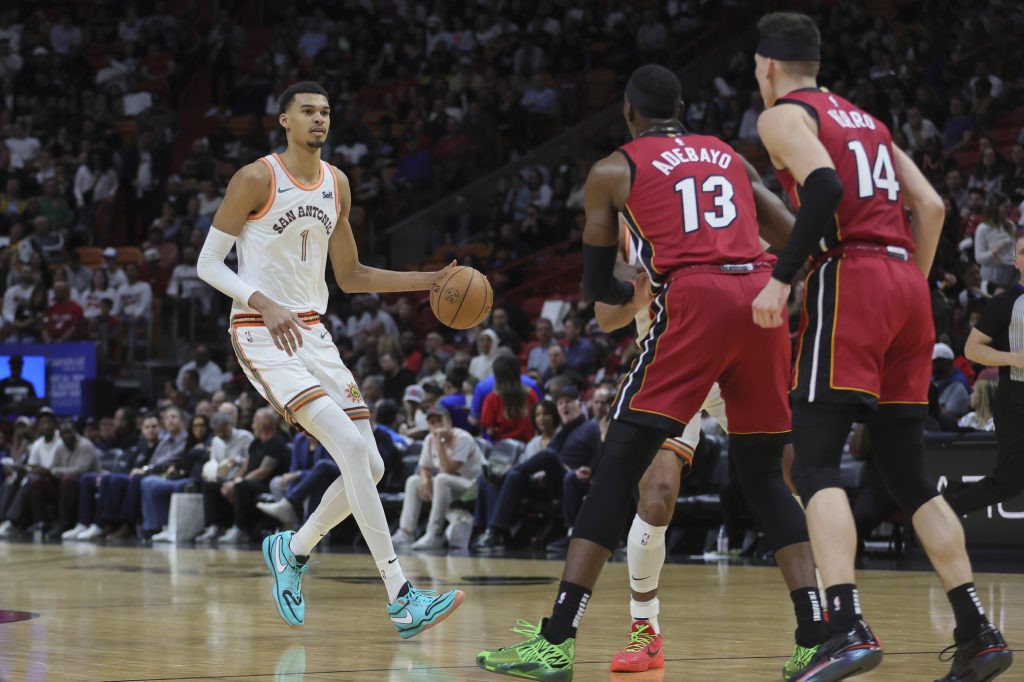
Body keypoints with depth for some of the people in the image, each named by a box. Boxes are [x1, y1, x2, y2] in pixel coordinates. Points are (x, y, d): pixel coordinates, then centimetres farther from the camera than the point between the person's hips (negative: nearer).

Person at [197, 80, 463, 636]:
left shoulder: (336, 184, 11)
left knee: (369, 467, 1)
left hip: (313, 335, 7)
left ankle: (292, 550, 28)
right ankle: (401, 599, -26)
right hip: (261, 336, -7)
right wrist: (266, 304, -23)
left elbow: (349, 277, 18)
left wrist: (430, 281, 8)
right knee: (352, 447, -23)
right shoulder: (256, 179, -9)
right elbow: (208, 263, -8)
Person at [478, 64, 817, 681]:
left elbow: (597, 285, 18)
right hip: (760, 295, 4)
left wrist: (634, 294, 39)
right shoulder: (728, 155, 27)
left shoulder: (614, 171, 16)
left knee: (620, 465, -1)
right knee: (765, 473, 15)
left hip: (692, 299, -4)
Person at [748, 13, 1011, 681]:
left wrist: (782, 277, -15)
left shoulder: (783, 115, 4)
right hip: (907, 281, 7)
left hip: (851, 277, -7)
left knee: (815, 464, -11)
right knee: (908, 472, 13)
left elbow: (824, 186, -16)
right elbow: (932, 206, 18)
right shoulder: (868, 121, 26)